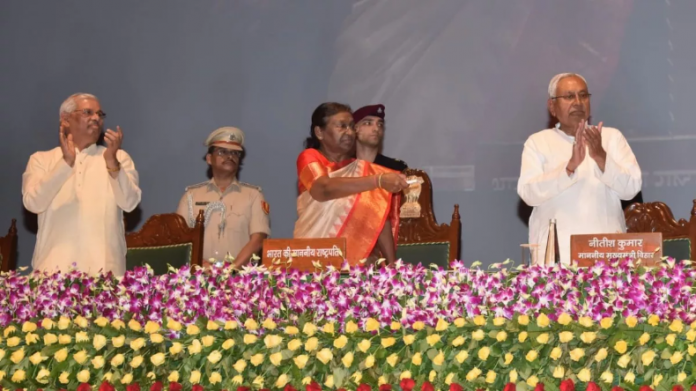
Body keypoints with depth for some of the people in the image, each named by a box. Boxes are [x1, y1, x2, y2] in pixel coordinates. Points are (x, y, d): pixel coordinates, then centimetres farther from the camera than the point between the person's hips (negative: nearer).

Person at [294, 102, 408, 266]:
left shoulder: (364, 169, 11)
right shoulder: (309, 158, 3)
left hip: (358, 261, 2)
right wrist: (379, 180, -25)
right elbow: (324, 189, -17)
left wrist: (392, 264, -8)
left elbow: (380, 220, 4)